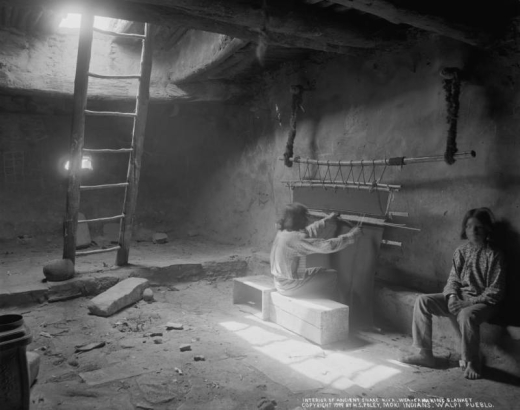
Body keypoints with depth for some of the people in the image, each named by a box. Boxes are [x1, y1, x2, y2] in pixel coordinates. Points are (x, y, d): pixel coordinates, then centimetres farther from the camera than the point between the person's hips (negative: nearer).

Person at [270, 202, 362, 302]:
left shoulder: (284, 232, 2)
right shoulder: (296, 238, -26)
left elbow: (309, 231, 19)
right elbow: (326, 246, -23)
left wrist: (327, 221, 25)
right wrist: (352, 235, -13)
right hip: (289, 286, -9)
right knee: (332, 277, 0)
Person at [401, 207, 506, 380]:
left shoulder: (493, 255, -9)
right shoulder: (461, 251, 7)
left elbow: (496, 291, -11)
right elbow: (453, 278, 9)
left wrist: (469, 303, -20)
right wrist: (452, 296, -12)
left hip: (482, 301, -6)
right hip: (459, 297, 6)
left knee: (466, 315, -39)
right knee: (423, 301, -12)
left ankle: (471, 363, -13)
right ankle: (425, 353, -8)